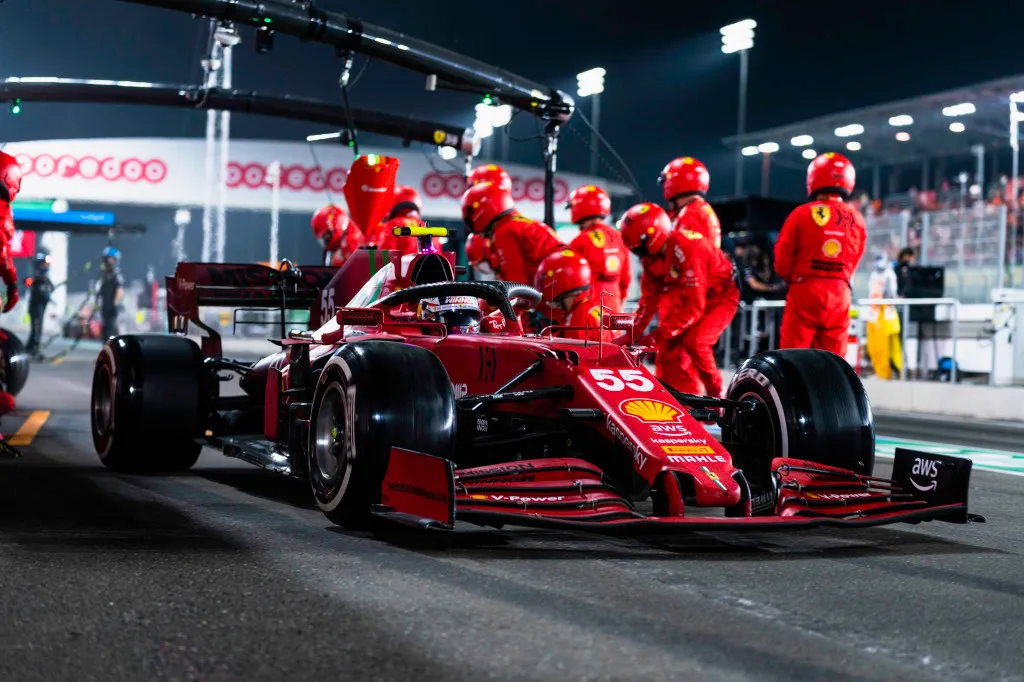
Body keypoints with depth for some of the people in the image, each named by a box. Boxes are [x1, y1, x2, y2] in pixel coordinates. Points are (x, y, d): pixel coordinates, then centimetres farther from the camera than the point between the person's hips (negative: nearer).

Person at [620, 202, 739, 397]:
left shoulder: (686, 251, -34)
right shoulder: (652, 255, -8)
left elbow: (694, 308, -32)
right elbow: (650, 297, 1)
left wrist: (659, 335, -30)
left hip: (720, 296, -8)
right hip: (689, 297, 8)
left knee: (694, 341, -27)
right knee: (669, 348, -3)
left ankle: (715, 393, -7)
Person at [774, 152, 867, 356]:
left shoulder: (802, 214, -6)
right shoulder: (857, 220, 5)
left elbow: (782, 258, -2)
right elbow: (853, 262, 9)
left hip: (804, 292, -3)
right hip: (840, 295, 3)